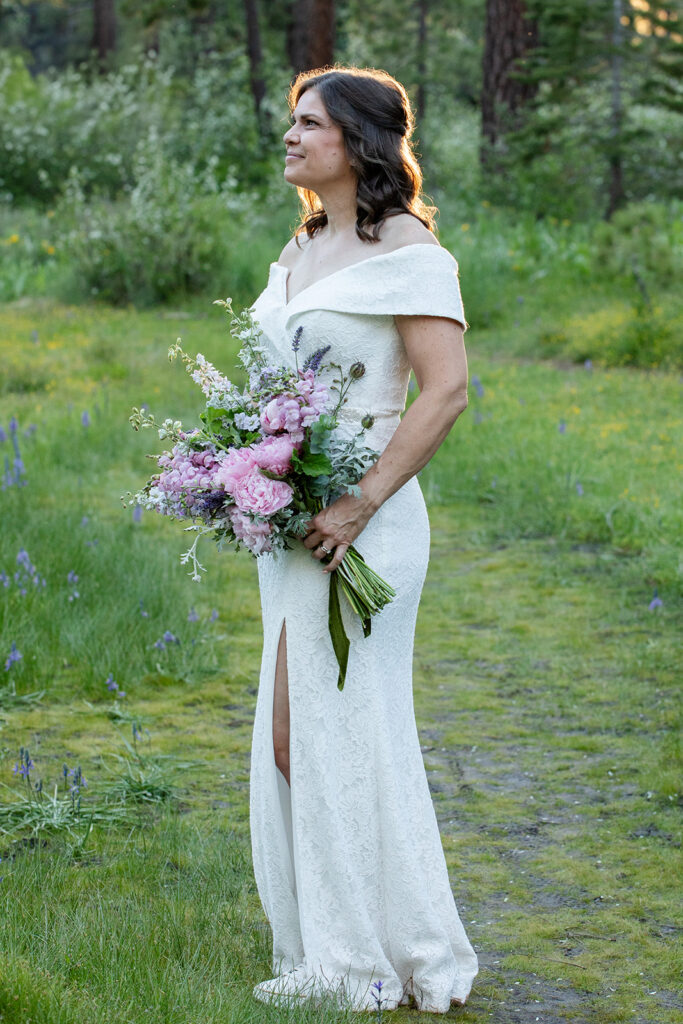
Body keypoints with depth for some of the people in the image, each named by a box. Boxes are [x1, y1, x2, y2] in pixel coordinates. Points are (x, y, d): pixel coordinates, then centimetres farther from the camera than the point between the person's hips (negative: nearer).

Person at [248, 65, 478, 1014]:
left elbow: (446, 390, -17)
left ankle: (375, 962, 10)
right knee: (293, 732, 11)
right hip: (290, 520, 9)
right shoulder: (302, 249, 15)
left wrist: (359, 506, -21)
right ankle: (330, 953, 22)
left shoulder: (405, 248, -10)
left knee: (341, 730, -4)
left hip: (363, 521, -9)